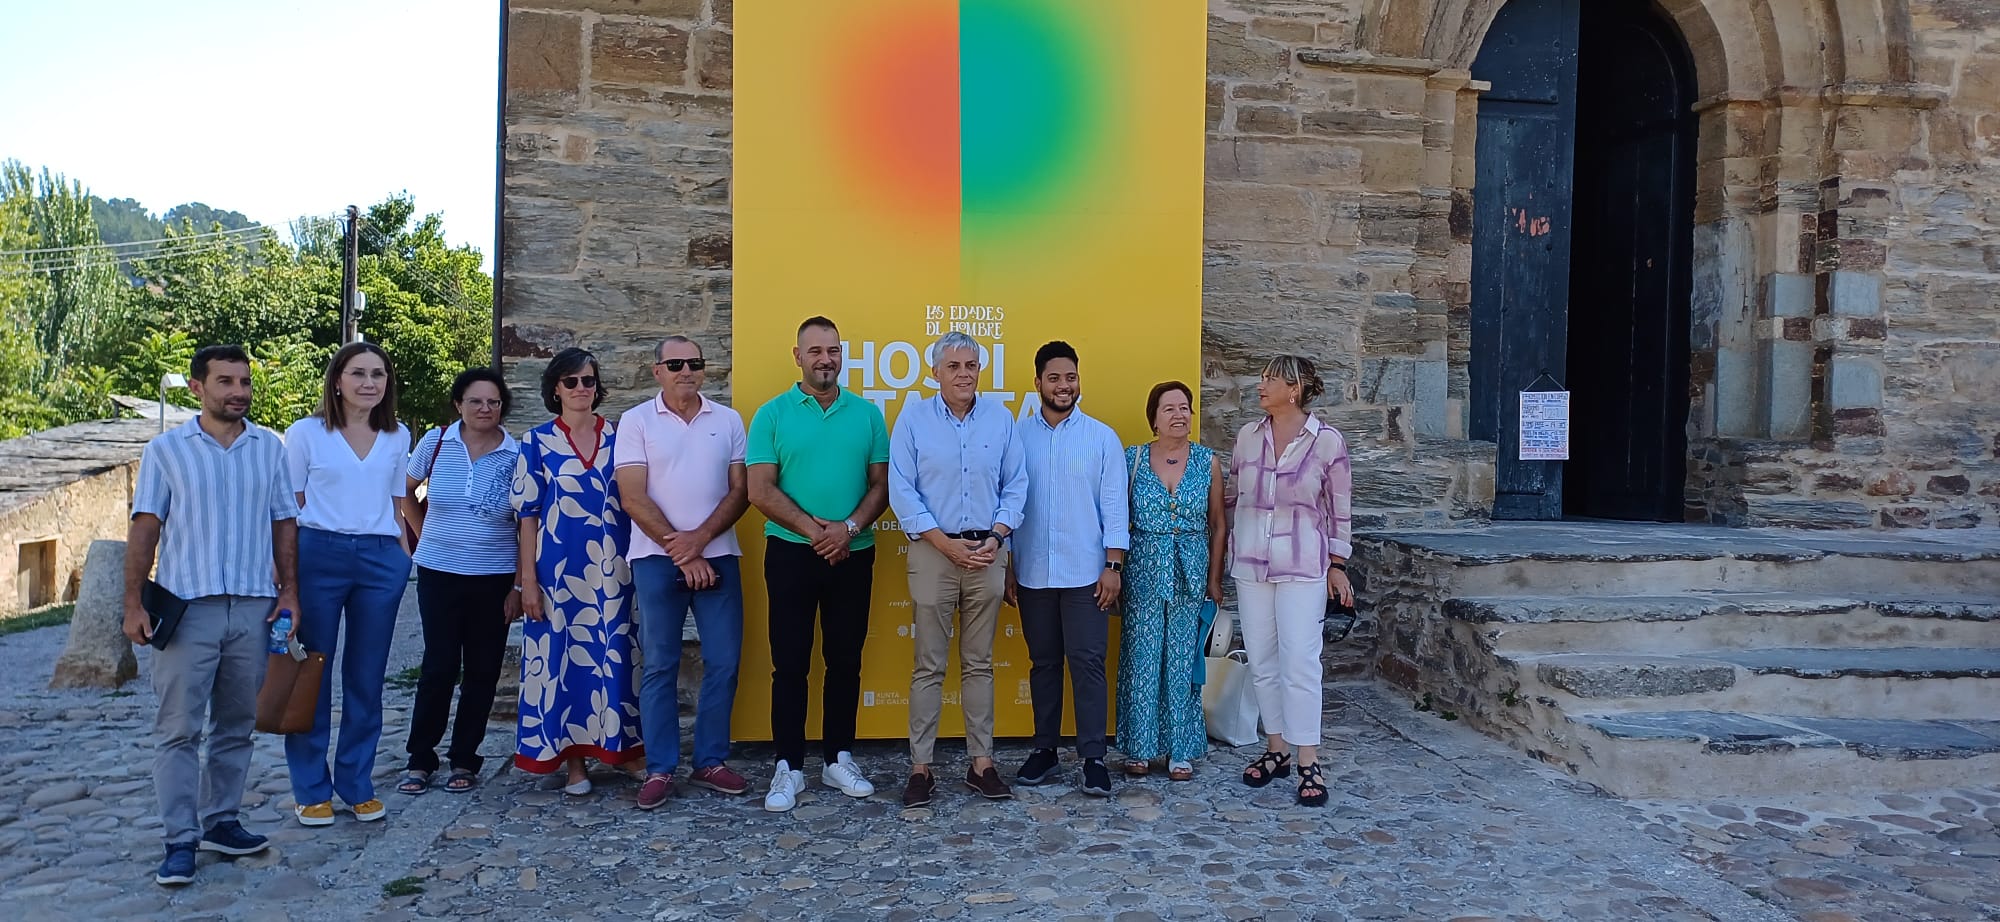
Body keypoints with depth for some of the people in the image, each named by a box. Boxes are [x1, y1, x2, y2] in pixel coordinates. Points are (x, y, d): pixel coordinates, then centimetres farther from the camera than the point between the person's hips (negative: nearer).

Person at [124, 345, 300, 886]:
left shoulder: (269, 448, 8)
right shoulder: (166, 450, 1)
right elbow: (144, 528, 1)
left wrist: (290, 590, 3)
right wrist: (133, 604, -5)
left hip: (254, 607, 3)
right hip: (187, 605, -3)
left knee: (237, 724, 10)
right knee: (179, 728, -2)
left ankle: (220, 821, 22)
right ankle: (180, 840, 4)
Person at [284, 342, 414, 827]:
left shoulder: (397, 438, 11)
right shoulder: (306, 433, 1)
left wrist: (405, 559, 13)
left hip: (381, 561, 3)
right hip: (318, 556, -3)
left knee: (366, 678, 8)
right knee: (312, 675, 3)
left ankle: (357, 784, 20)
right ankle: (312, 789, 14)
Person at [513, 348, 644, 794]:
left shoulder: (618, 438, 7)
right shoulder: (537, 442, 2)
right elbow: (528, 515, 1)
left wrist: (640, 565, 6)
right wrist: (528, 580, -4)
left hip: (613, 571, 2)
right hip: (560, 572, -1)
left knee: (616, 655, 4)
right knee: (564, 657, 3)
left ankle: (623, 747, 16)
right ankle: (574, 760, 12)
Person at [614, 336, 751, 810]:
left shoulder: (728, 420, 7)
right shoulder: (636, 421, 1)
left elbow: (740, 491, 4)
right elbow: (633, 497, -5)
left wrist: (700, 537, -10)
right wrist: (680, 550, -9)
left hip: (717, 555, 2)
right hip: (657, 559, -2)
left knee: (723, 663, 4)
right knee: (659, 666, 3)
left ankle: (710, 762, 16)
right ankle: (659, 768, 12)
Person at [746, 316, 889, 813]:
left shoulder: (867, 414, 5)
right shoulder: (772, 414, -1)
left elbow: (881, 484, 2)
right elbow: (760, 491, -7)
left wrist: (849, 528, -14)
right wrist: (815, 529, -14)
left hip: (853, 555, 2)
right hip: (791, 553, -2)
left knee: (845, 660, 9)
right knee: (790, 663, 3)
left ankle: (839, 758, 22)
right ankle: (788, 767, 12)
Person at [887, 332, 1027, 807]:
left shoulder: (1000, 417, 4)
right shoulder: (914, 418, -2)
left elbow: (1015, 485, 6)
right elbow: (901, 490, -5)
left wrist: (996, 537, -7)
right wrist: (946, 543, -11)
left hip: (987, 552, 2)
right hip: (933, 550, -2)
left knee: (979, 664, 9)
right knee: (929, 666, 2)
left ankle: (981, 762, 16)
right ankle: (920, 767, 9)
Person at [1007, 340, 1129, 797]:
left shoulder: (1103, 438, 1)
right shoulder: (1017, 436, 3)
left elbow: (1115, 506, -1)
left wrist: (1113, 566, -7)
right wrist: (1005, 565, 4)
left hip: (1086, 573, -2)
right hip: (1032, 573, 2)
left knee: (1088, 663, -2)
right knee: (1043, 663, 11)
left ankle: (1093, 757, 4)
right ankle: (1044, 749, 21)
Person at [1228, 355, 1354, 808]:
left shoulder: (1328, 441, -6)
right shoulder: (1248, 436, 5)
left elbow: (1339, 508, 0)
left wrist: (1337, 565, 1)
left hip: (1302, 566, -4)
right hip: (1250, 563, 4)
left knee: (1299, 663, -6)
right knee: (1262, 663, 9)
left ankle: (1308, 763, 2)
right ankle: (1276, 750, 22)